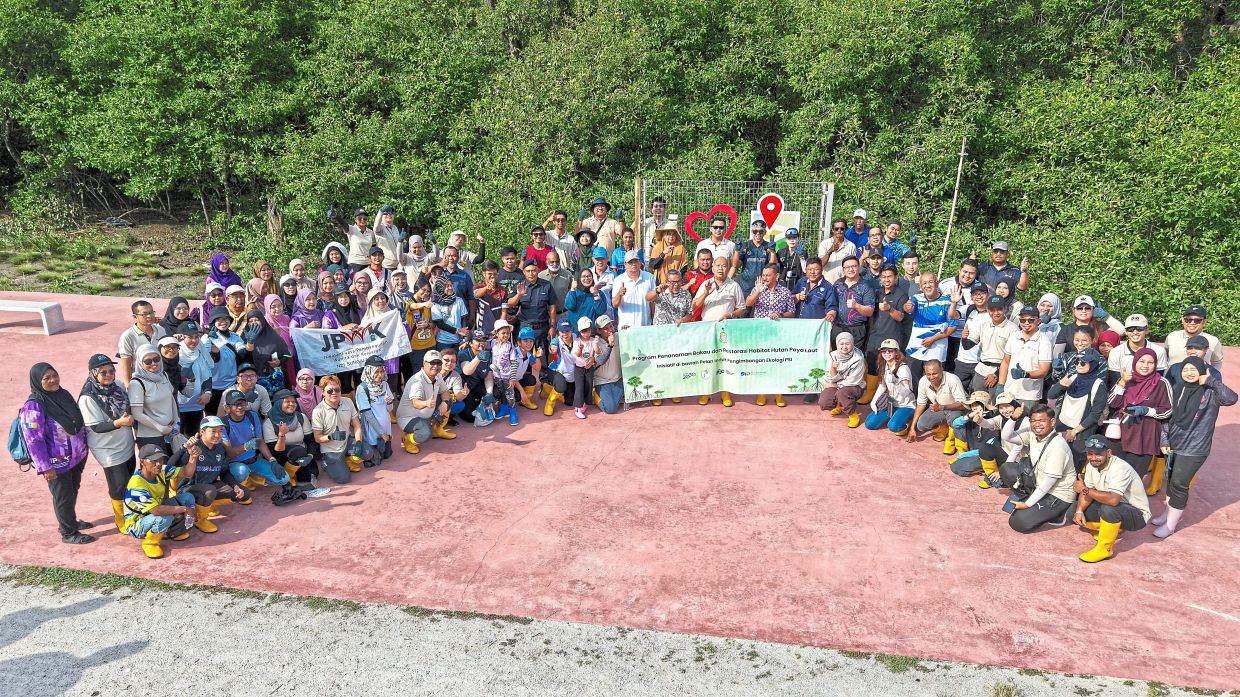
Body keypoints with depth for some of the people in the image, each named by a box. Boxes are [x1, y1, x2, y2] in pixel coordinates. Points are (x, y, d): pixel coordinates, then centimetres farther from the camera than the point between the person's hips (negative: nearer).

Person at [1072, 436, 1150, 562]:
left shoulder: (1119, 468, -30)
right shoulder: (1092, 465, -6)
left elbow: (1113, 499, -43)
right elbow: (1087, 493, -1)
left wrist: (1084, 489, -34)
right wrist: (1079, 511, -18)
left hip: (1137, 514, -8)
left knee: (1108, 509, -39)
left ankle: (1104, 549, -17)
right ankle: (1112, 529, 15)